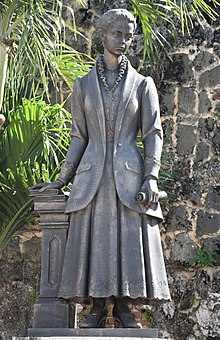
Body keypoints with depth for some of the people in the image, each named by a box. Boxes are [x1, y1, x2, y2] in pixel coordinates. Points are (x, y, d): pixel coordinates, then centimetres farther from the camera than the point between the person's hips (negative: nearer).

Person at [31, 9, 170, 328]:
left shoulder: (143, 84, 8)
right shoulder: (84, 84, 11)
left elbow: (153, 133, 4)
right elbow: (79, 137, 13)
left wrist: (151, 177, -8)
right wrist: (61, 180, 9)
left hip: (129, 175, -1)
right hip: (92, 176, 1)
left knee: (130, 239, -4)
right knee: (94, 240, -2)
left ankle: (123, 306, 5)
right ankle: (98, 307, 5)